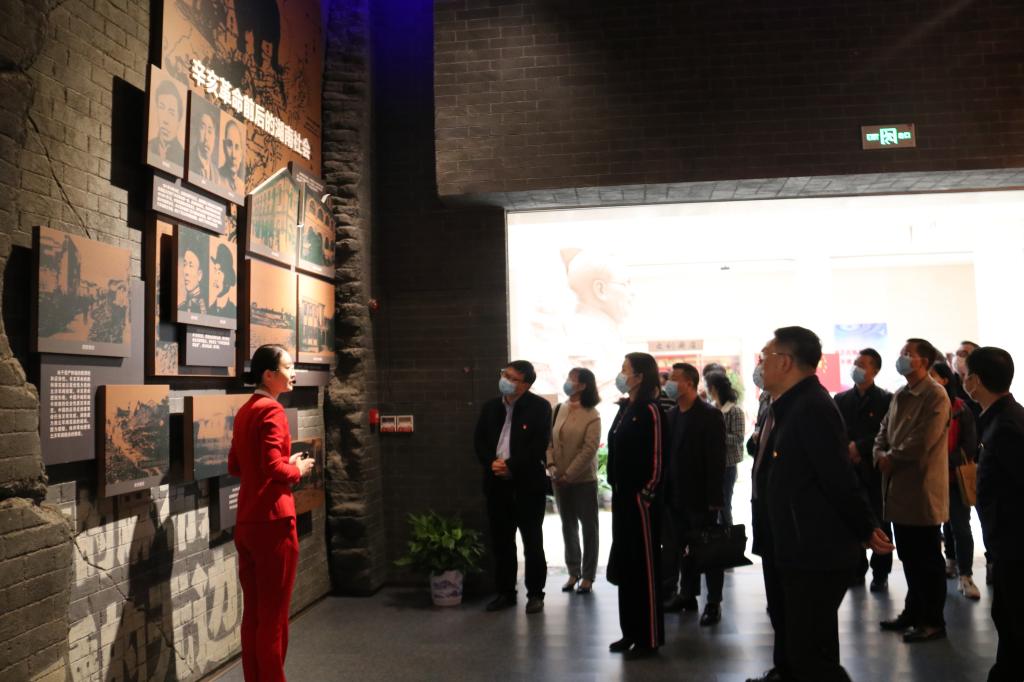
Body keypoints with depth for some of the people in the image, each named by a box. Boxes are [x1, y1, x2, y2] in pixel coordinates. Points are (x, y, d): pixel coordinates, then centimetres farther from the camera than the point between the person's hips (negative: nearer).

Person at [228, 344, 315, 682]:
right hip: (272, 522, -9)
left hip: (245, 523, 9)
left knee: (252, 613, 15)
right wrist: (298, 469, -5)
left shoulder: (243, 412, 13)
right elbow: (274, 467, -24)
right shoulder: (272, 411, -14)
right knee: (273, 616, 1)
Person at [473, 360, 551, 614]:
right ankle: (505, 592, 23)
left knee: (532, 541, 6)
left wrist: (512, 466, -18)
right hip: (497, 483, 5)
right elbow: (479, 441, 7)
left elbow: (539, 445, -14)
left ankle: (535, 593, 17)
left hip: (528, 483, -4)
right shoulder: (490, 407, 9)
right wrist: (492, 463, -11)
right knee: (501, 541, 11)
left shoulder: (540, 407, -6)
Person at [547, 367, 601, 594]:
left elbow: (589, 449, -16)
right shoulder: (559, 410, 4)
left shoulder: (592, 416, -10)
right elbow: (549, 439, 3)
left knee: (588, 528, 7)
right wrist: (551, 466, -10)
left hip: (583, 479, -5)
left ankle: (587, 576, 18)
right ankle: (573, 572, 27)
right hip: (560, 480, 5)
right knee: (568, 527, 14)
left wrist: (569, 474, -17)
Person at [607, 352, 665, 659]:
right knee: (625, 564, 14)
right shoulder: (625, 408, 12)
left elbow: (655, 458, -16)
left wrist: (647, 493, -15)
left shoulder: (650, 410, -13)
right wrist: (616, 488, 14)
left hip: (640, 497, -9)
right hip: (622, 495, 9)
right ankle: (631, 631, 25)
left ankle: (649, 638, 10)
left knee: (645, 567, 1)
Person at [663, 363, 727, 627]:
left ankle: (714, 602, 13)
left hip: (701, 496, -6)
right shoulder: (671, 415, 8)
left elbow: (717, 460, -13)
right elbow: (667, 453, 10)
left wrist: (714, 499, -17)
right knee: (684, 548, 14)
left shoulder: (710, 416, -10)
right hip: (677, 496, 6)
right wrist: (666, 490, 4)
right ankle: (688, 594, 25)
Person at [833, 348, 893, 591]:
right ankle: (857, 569, 17)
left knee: (880, 523, 3)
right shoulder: (841, 399, 10)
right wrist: (847, 450, -9)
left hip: (875, 470, -3)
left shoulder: (886, 399, -1)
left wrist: (859, 447, -13)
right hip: (849, 470, 3)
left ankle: (880, 573, 11)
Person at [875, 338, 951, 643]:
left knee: (927, 558, 3)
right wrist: (880, 456, -5)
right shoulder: (899, 395, 15)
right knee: (909, 556, 17)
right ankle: (913, 611, 29)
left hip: (922, 489, -8)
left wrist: (891, 457, -9)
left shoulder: (936, 395, -12)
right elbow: (883, 431, 14)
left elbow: (922, 442, -20)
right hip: (898, 487, 8)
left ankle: (933, 621, 14)